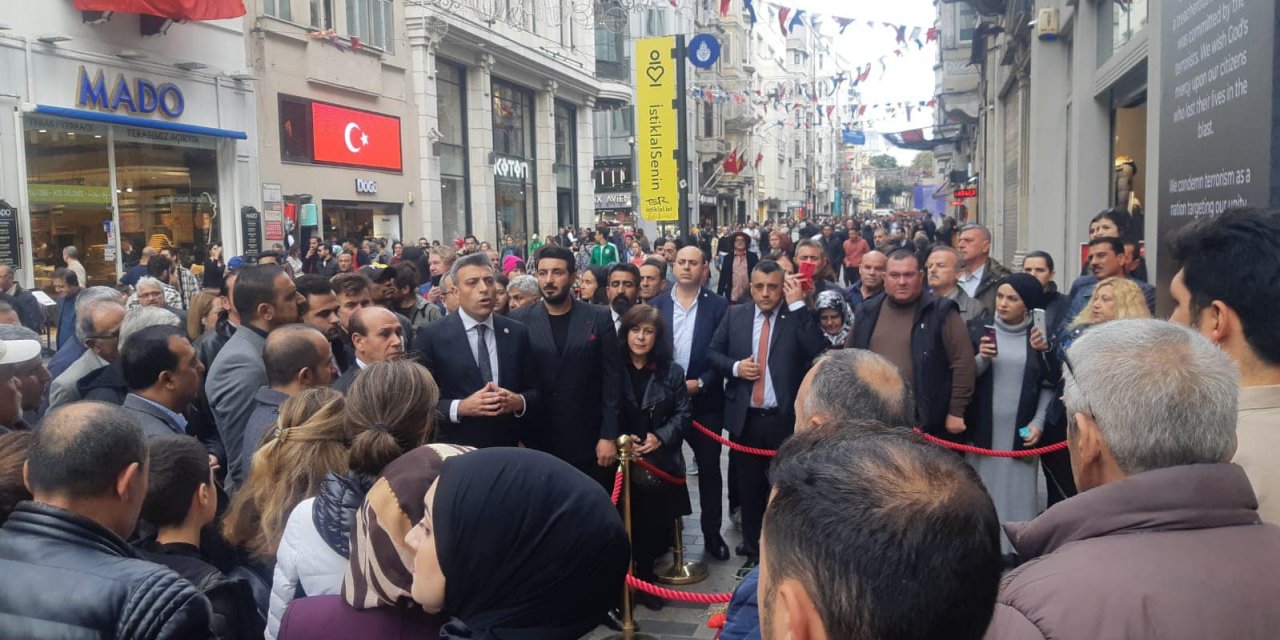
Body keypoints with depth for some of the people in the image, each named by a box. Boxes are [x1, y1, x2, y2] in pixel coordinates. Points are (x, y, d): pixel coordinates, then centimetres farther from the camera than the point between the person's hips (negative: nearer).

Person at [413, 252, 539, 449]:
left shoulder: (517, 332, 2)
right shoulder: (431, 336, -7)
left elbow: (536, 391, 4)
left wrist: (519, 402, -16)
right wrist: (460, 408, -23)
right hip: (455, 452, -3)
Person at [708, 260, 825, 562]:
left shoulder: (798, 316, -4)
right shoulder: (735, 314, 4)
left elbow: (817, 352, -20)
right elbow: (713, 352, 8)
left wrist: (797, 304, -20)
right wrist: (734, 366, -12)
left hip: (785, 419, -3)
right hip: (745, 418, 3)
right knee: (748, 488, 16)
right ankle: (753, 550, 33)